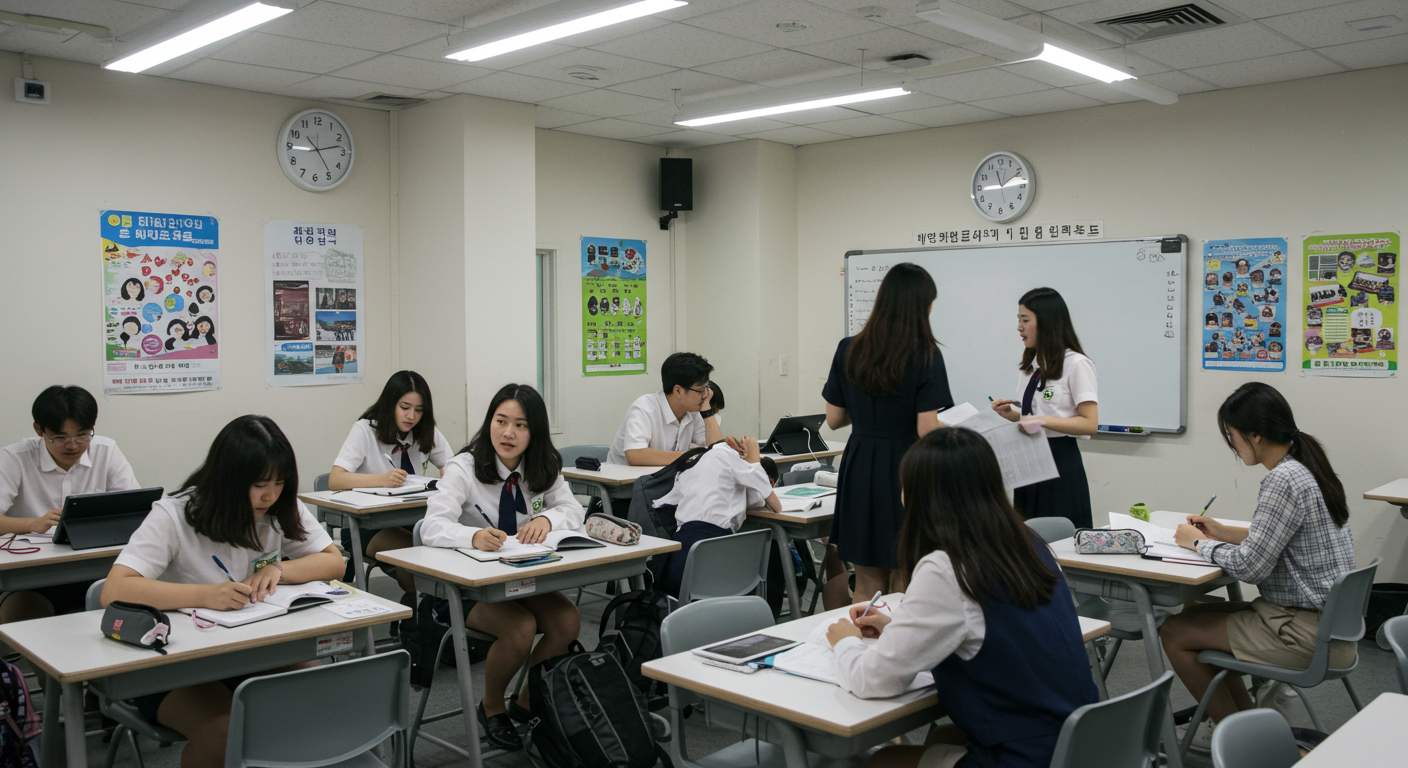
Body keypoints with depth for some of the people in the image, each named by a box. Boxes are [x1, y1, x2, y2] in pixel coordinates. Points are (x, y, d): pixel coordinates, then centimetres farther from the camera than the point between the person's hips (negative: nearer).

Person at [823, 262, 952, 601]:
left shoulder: (848, 350, 1)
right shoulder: (925, 355, -12)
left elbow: (834, 419, 5)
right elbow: (927, 430, -16)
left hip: (859, 471, 4)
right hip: (906, 473, -4)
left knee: (868, 587, 13)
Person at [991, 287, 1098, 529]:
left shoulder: (1076, 364, -10)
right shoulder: (1031, 365, 14)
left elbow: (1090, 423, -15)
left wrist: (1043, 420, -24)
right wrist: (1011, 415, 1)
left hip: (1060, 461, -7)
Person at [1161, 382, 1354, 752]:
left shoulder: (1283, 481, -24)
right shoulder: (1307, 468, 7)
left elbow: (1250, 567, -23)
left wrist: (1199, 543, -7)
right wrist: (1224, 533, 10)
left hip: (1308, 632, -10)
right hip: (1326, 618, 10)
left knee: (1174, 632, -3)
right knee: (1195, 613, 20)